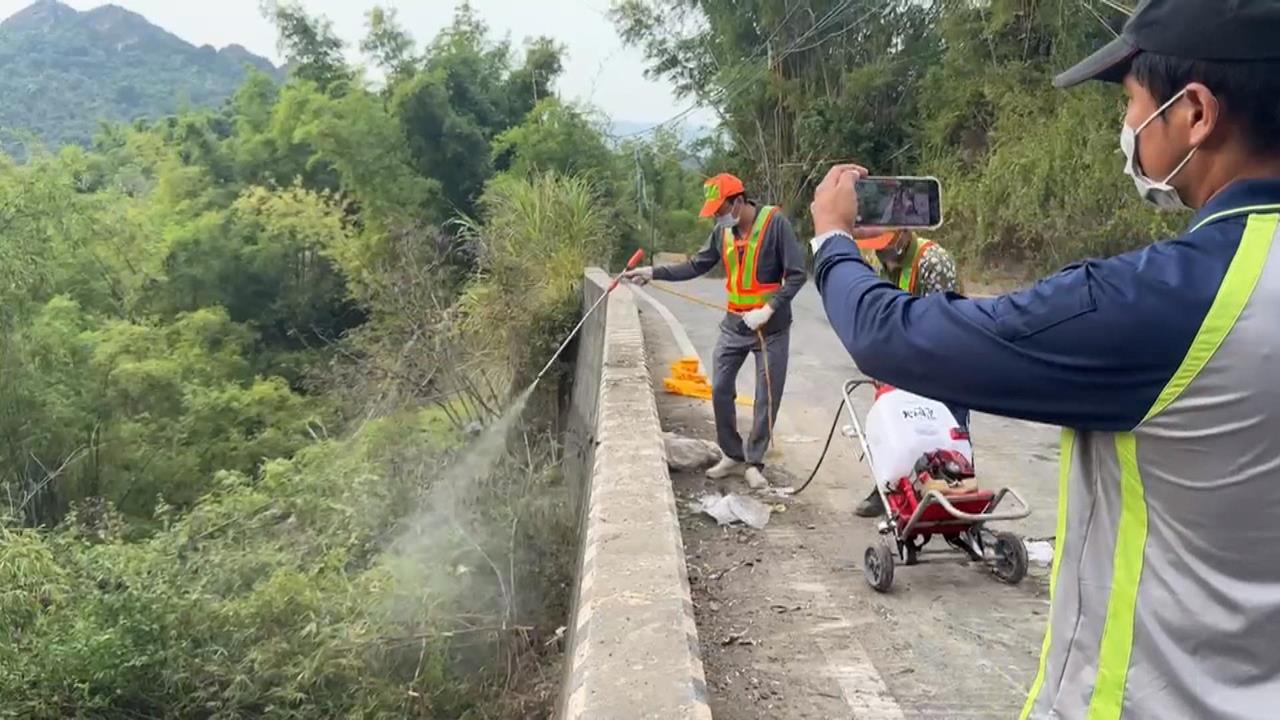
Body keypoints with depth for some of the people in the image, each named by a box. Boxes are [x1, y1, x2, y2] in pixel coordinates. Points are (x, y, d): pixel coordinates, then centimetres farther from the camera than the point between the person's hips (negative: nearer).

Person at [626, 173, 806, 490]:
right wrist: (653, 272, -1)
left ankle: (753, 462, 17)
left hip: (771, 327, -5)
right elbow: (697, 266, 7)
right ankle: (733, 455, 21)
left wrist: (768, 310, -23)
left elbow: (797, 275, -16)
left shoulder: (775, 223, -16)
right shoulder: (723, 231, 0)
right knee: (720, 390, 5)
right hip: (734, 324, 5)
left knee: (767, 397, 3)